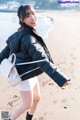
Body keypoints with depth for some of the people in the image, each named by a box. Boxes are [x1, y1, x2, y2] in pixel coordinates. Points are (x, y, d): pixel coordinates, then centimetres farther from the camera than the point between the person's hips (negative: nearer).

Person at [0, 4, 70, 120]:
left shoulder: (20, 34, 2)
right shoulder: (28, 38, -29)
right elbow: (42, 60, -36)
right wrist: (61, 79, -41)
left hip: (30, 73, 9)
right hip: (25, 75, -9)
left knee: (36, 98, 22)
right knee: (27, 104, 8)